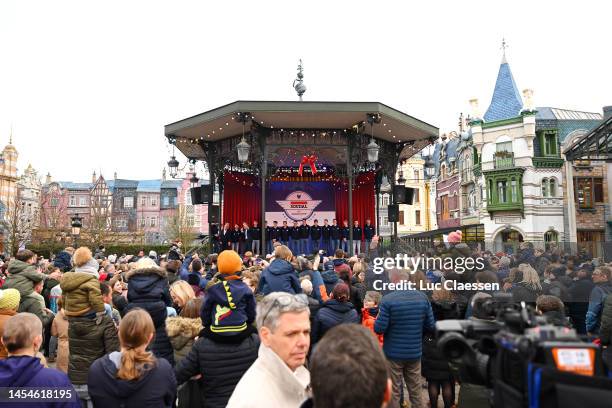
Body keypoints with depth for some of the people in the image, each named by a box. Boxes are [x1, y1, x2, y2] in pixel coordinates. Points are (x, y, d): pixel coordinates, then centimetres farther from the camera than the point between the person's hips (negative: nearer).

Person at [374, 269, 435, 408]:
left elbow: (379, 329, -17)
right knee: (416, 391, 17)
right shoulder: (422, 297, -6)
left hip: (393, 353, -3)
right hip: (415, 353, 4)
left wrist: (378, 318, 4)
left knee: (393, 392, 11)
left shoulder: (388, 299, -18)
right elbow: (430, 326, 0)